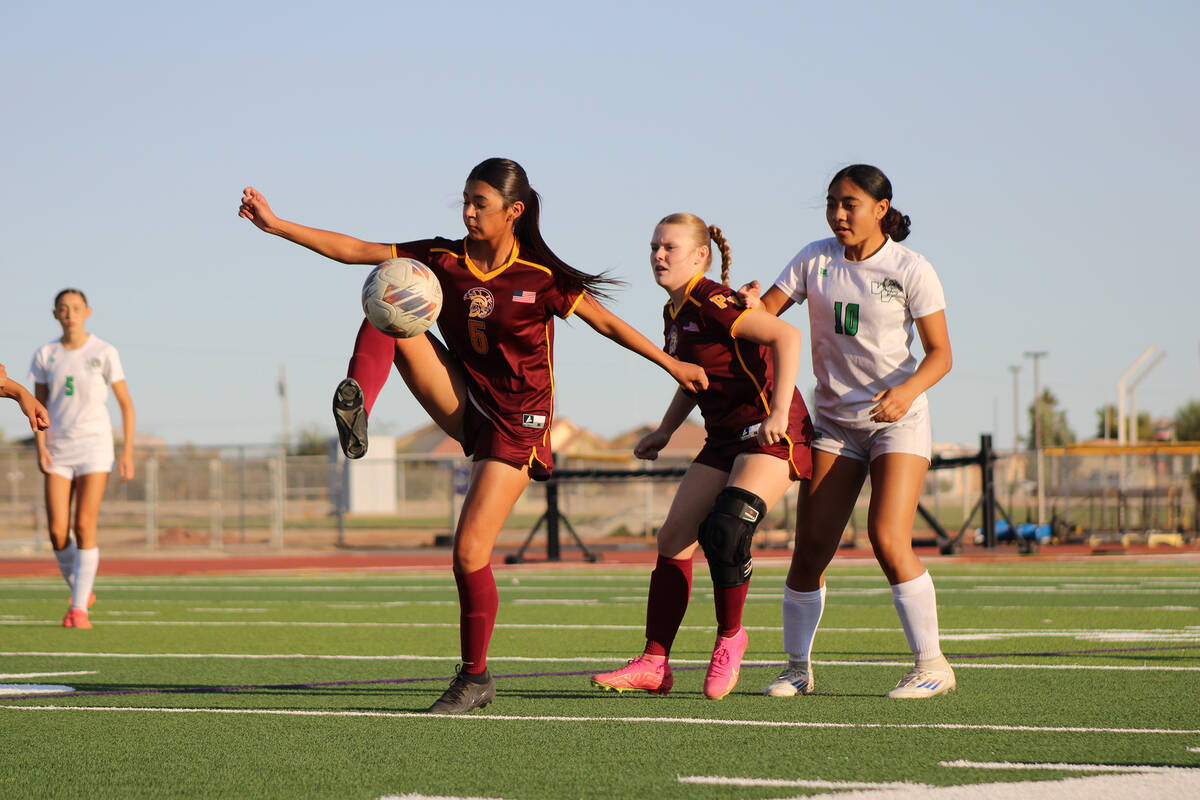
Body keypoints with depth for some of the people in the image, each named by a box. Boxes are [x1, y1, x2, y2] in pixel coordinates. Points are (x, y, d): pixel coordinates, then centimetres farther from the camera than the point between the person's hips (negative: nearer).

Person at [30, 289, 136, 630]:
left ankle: (79, 609, -7)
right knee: (57, 532, -5)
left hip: (95, 447, -3)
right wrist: (40, 446, -6)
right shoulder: (45, 355, 5)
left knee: (84, 528, -12)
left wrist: (128, 452, -4)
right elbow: (39, 406, 9)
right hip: (58, 449, 3)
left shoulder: (104, 353, -2)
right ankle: (80, 591, 20)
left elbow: (126, 403, 1)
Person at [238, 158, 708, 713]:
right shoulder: (444, 260, -1)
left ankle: (475, 678, 6)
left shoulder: (541, 277, -12)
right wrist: (276, 226, -12)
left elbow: (606, 323, -2)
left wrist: (672, 365, 0)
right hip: (466, 406, 5)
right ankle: (357, 399, -31)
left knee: (469, 552, -11)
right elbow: (355, 250, -4)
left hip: (517, 423, -5)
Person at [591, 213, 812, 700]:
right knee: (674, 536, -1)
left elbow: (786, 335, -25)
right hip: (726, 439, 9)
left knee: (724, 528, -25)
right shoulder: (674, 313, 12)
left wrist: (779, 411, -30)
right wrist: (665, 431, 20)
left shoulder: (712, 302, -16)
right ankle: (653, 665, 2)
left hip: (772, 433, -9)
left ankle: (729, 639, -2)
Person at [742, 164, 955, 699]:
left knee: (888, 538, -18)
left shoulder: (910, 269, -6)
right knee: (811, 545, -3)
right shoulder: (815, 260, 3)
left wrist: (908, 390, -25)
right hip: (834, 419, 4)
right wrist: (748, 302, -24)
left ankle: (931, 665, -8)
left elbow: (940, 352, -7)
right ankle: (797, 667, 10)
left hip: (899, 418, -4)